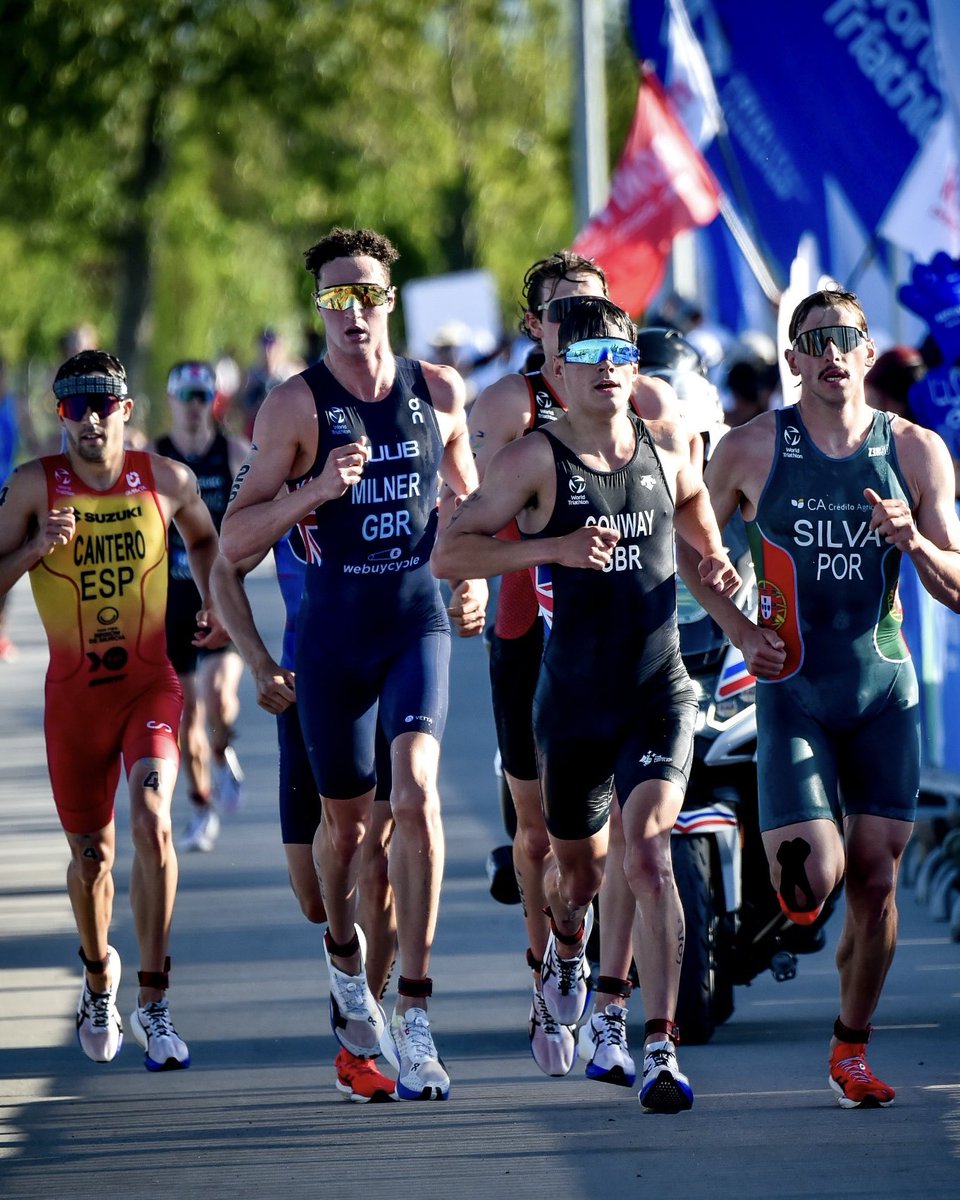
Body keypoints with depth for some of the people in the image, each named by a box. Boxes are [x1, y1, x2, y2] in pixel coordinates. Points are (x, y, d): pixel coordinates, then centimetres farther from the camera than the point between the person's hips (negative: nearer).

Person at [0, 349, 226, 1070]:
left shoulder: (168, 480, -3)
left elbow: (204, 539, 20)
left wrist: (215, 605, 6)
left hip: (151, 684, -1)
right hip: (74, 692, 1)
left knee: (152, 820, -23)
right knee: (91, 853, 11)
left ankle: (153, 1004, -18)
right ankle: (99, 978, 42)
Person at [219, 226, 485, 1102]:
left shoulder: (439, 392, 2)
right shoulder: (296, 405, -7)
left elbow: (467, 497, 21)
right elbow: (234, 541, -10)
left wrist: (476, 575, 4)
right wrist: (317, 487, -24)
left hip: (419, 622, 0)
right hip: (333, 633, 0)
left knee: (416, 791, -21)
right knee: (345, 816, 12)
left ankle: (415, 1013, -19)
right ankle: (345, 957, 45)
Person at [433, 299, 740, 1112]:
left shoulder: (667, 445, 3)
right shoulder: (536, 459, -9)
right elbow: (448, 552, -13)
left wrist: (714, 556, 9)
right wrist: (555, 547, -24)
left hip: (659, 693, 1)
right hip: (573, 699, -1)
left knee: (649, 856, -18)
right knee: (580, 869, 15)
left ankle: (661, 1050, -21)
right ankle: (566, 947, 54)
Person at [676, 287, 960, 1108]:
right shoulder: (752, 449, -2)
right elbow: (688, 546, 11)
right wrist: (740, 632, -2)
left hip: (885, 691, 2)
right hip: (792, 690, -2)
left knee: (875, 880, 0)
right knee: (814, 875, -16)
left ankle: (852, 1050, 16)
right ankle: (791, 882, 22)